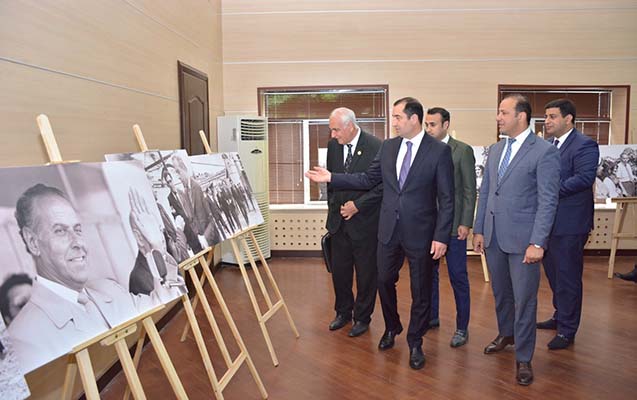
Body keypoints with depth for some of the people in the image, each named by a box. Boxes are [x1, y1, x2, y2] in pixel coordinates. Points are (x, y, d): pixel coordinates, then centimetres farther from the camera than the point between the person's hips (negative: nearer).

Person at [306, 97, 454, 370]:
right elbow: (368, 179, 10)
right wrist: (331, 177, 4)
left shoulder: (439, 151, -10)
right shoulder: (387, 147, 4)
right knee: (384, 281, 15)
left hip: (421, 232, -4)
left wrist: (441, 236, -14)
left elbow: (446, 199, -10)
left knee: (421, 291, 9)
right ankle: (392, 328, 42)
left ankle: (415, 343, 30)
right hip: (389, 230, 4)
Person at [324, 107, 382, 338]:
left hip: (364, 221, -5)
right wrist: (333, 206, 11)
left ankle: (362, 318, 26)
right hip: (339, 220, 5)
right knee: (339, 270, 13)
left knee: (366, 273, 8)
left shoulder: (376, 147, -14)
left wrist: (357, 205, -16)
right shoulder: (333, 145, 4)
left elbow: (382, 185, -14)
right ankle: (343, 312, 34)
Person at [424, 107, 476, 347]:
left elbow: (470, 190, -6)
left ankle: (462, 328, 16)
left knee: (458, 277, 3)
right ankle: (431, 317, 31)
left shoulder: (463, 151, -4)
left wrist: (465, 223, -10)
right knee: (428, 273, 14)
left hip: (453, 224, -4)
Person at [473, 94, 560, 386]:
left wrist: (537, 243, -17)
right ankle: (505, 334, 43)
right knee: (501, 293, 20)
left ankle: (523, 358, 20)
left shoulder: (545, 152, -10)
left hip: (523, 239, -6)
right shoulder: (495, 150, 10)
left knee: (524, 299, 4)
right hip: (493, 237, 6)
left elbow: (548, 201, -13)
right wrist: (478, 230, 10)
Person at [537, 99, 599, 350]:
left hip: (569, 224, -8)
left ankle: (567, 330, 16)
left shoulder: (584, 145, -13)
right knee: (553, 273, 20)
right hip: (547, 220, 8)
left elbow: (585, 178, -25)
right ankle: (560, 316, 38)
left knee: (567, 277, 2)